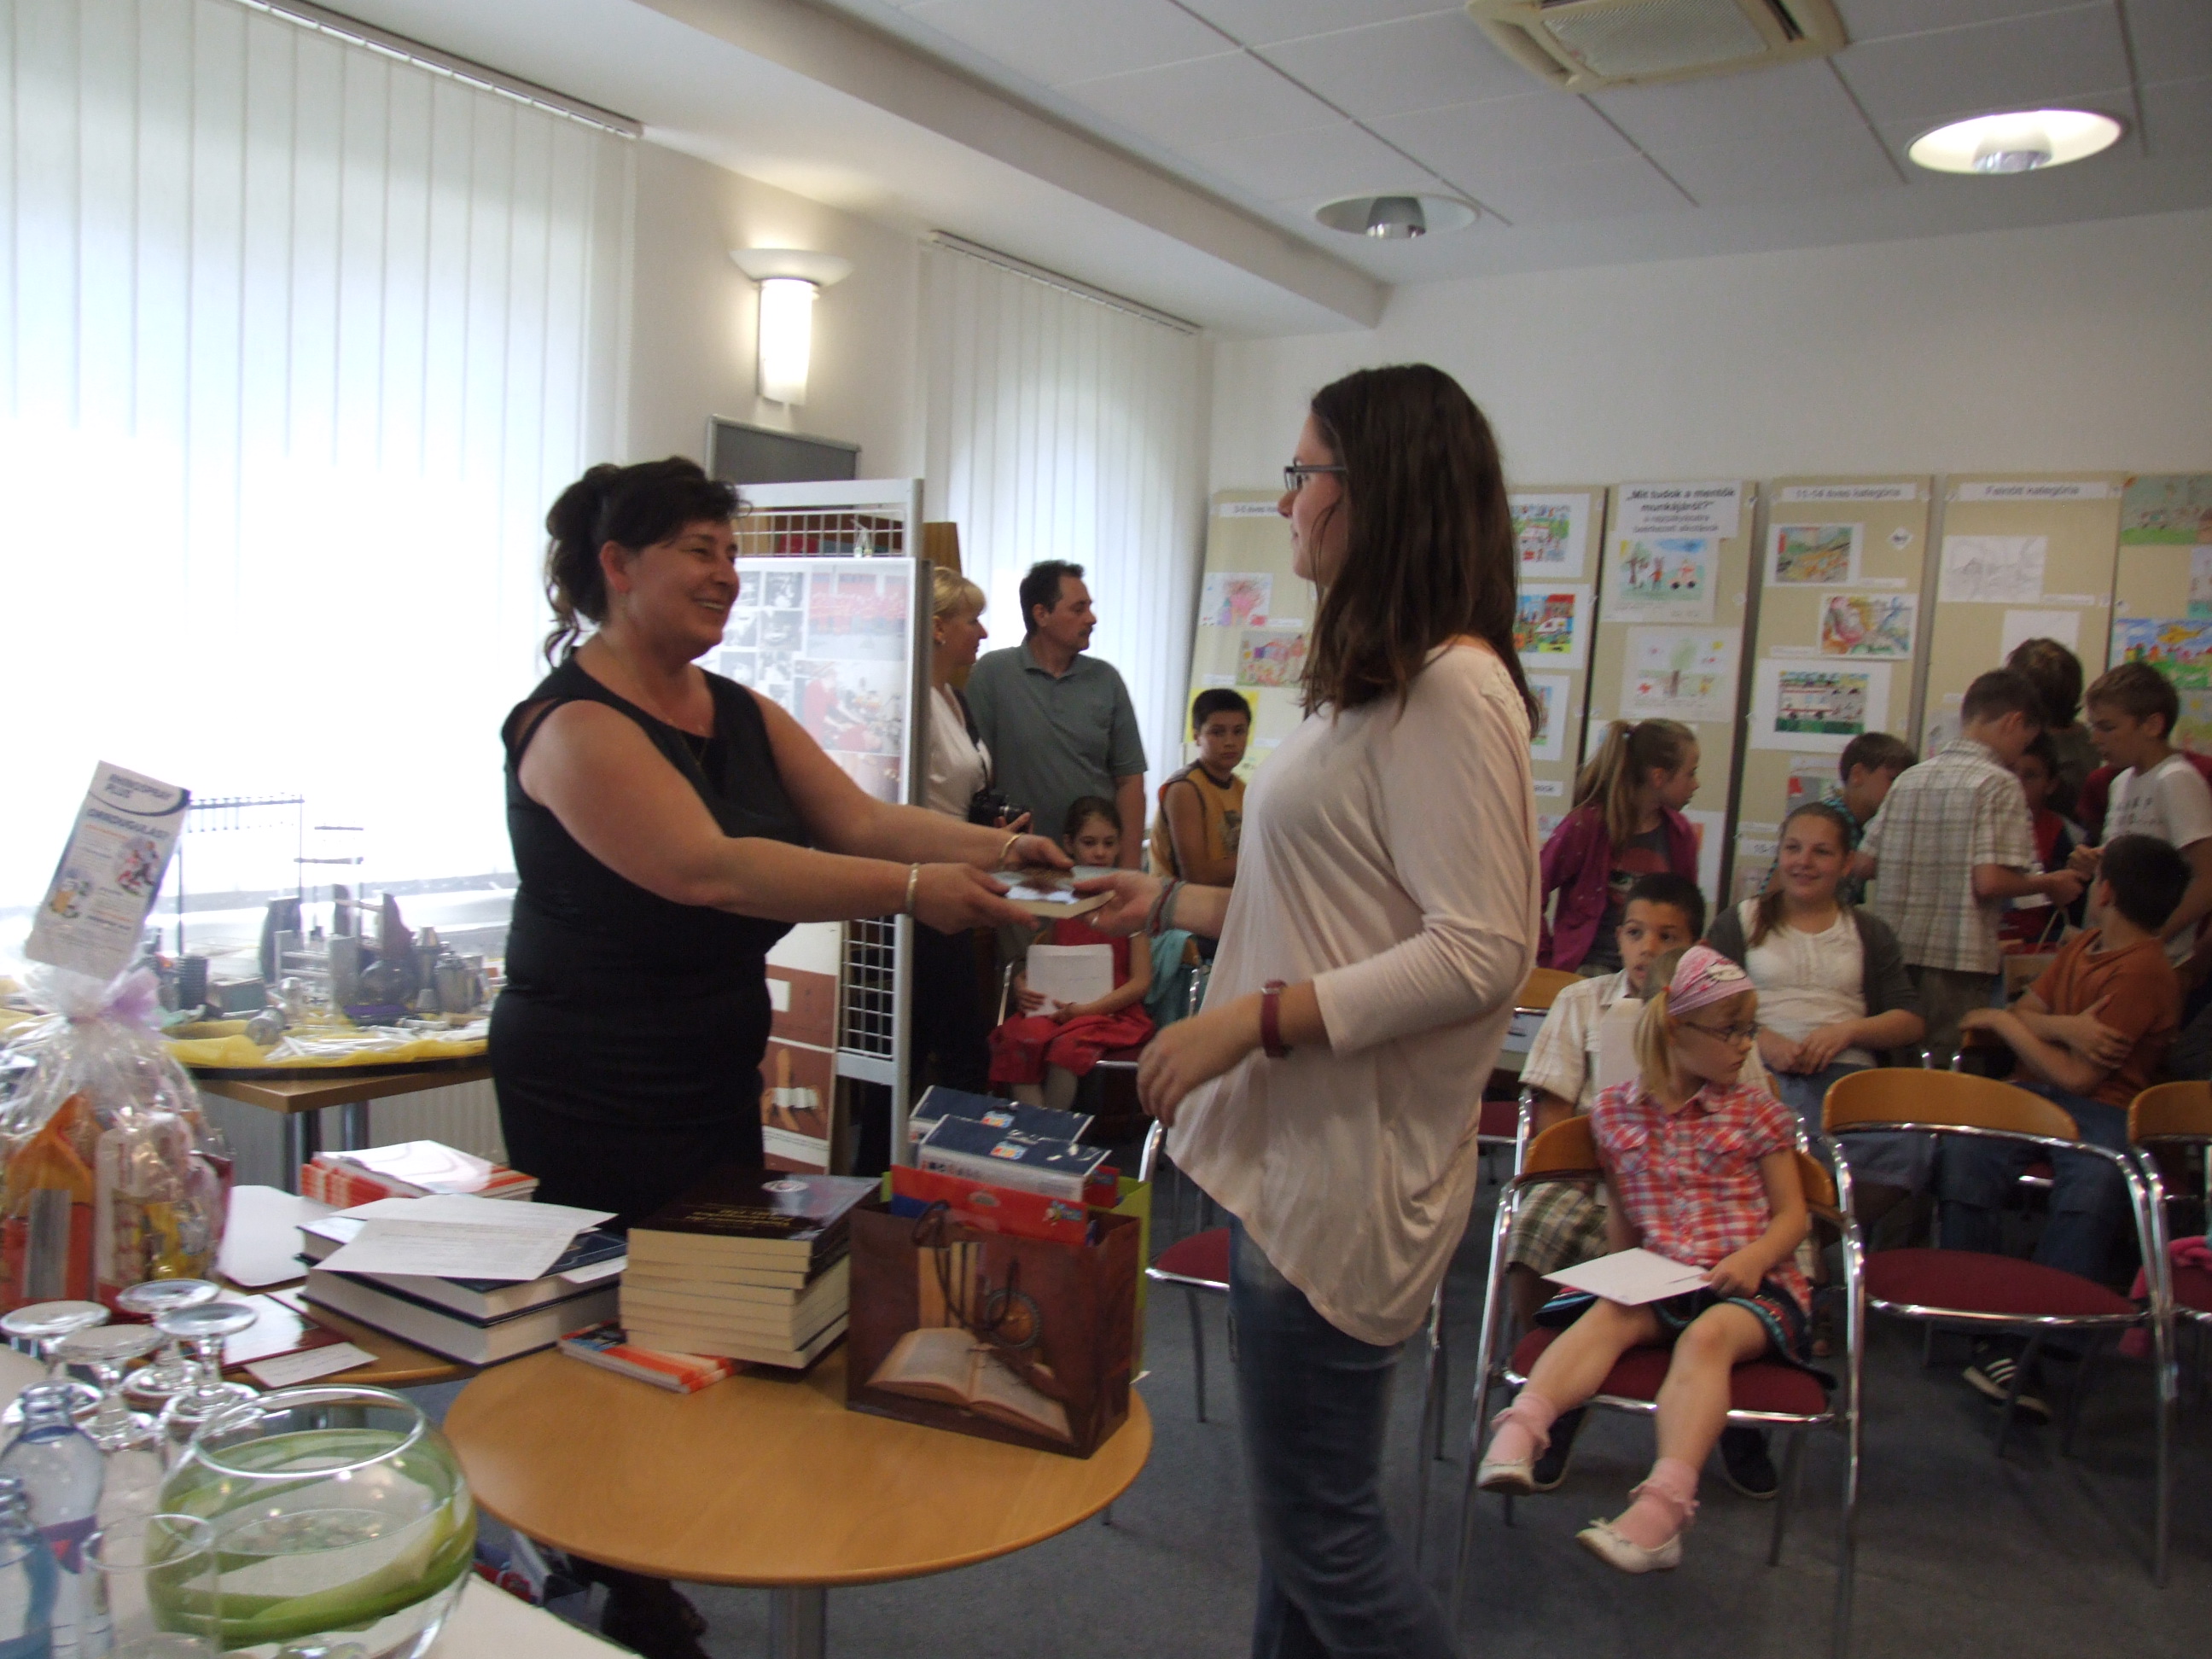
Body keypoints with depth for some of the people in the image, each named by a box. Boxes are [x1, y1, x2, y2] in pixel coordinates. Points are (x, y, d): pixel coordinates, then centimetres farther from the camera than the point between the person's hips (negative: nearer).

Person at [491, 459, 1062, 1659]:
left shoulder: (739, 714, 10)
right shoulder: (574, 725, -16)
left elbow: (862, 820, 2)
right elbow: (707, 867, -29)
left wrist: (993, 846, -16)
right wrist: (914, 891, -34)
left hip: (716, 1075, 8)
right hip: (597, 1097, -8)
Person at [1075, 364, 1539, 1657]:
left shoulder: (1449, 691, -17)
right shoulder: (1380, 682, 16)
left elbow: (1482, 952, -22)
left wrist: (1258, 1018, -23)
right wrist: (1174, 904, 19)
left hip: (1350, 1166, -10)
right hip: (1297, 1149, 10)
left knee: (1322, 1530, 3)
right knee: (1302, 1513, 21)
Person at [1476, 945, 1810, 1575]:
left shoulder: (1756, 1113, 6)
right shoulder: (1615, 1111, 9)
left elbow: (1792, 1214, 6)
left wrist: (1755, 1257, -12)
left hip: (1749, 1285, -2)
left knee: (1708, 1335, -33)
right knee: (1607, 1314, -28)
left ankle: (1661, 1508, -49)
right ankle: (1519, 1434, -48)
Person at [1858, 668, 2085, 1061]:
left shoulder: (1909, 778, 10)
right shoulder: (1999, 784, -8)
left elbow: (1867, 863, 9)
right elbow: (1990, 881, -17)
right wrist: (2048, 883, 0)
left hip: (1892, 955, 6)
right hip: (1956, 961, -6)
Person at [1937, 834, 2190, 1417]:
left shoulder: (2144, 972, -9)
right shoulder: (2081, 947, 17)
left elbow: (2077, 1076, -14)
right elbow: (2021, 1015, 13)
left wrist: (2003, 1021, -1)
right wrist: (2065, 1028, -10)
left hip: (2101, 1112, -6)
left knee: (2091, 1193, -37)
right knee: (1961, 1157, -25)